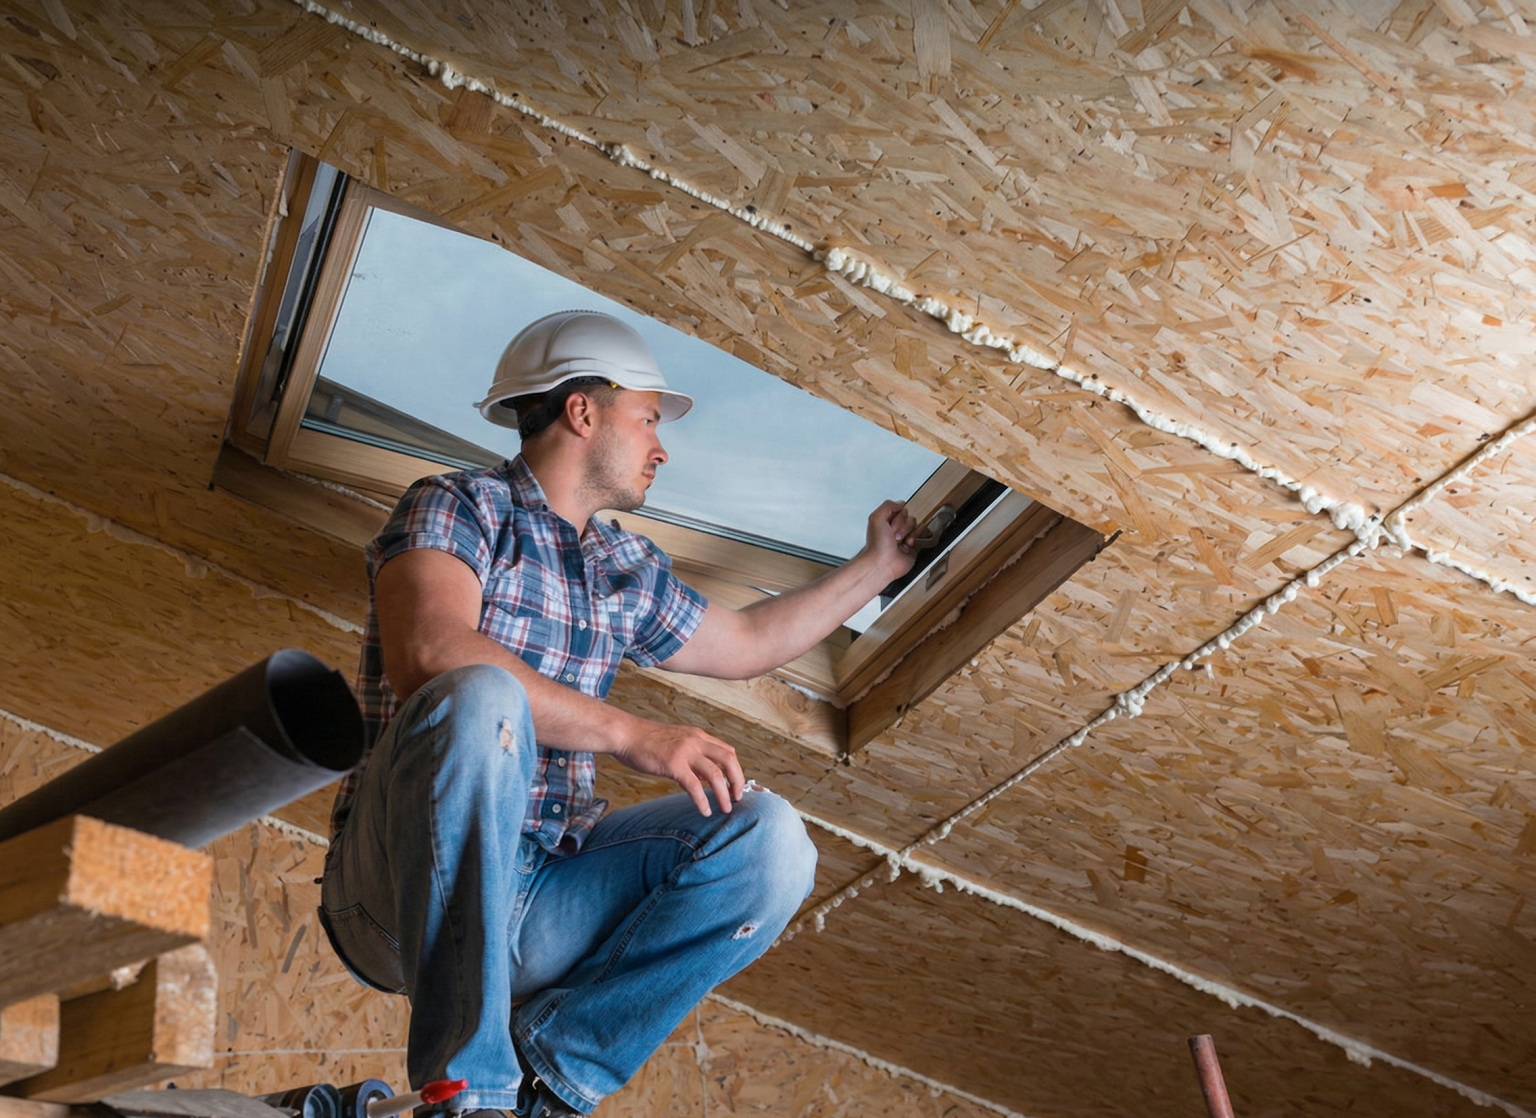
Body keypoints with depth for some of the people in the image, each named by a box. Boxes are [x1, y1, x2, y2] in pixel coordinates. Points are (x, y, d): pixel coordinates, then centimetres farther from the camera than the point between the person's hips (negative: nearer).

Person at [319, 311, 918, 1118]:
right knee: (480, 698, -35)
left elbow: (747, 644, 32)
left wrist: (878, 565, 36)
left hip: (539, 899, 6)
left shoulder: (627, 569, 18)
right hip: (406, 895, -6)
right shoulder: (461, 506, -4)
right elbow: (428, 652, -25)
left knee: (767, 839, -12)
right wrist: (632, 735, -28)